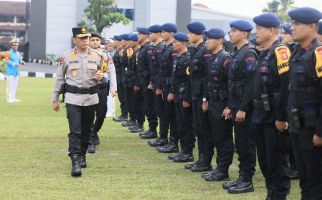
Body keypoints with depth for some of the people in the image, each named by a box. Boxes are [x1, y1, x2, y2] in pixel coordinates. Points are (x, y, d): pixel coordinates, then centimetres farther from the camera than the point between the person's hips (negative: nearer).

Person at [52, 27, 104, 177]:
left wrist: (100, 77, -10)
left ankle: (82, 156, 31)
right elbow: (59, 78, 6)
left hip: (91, 98, 3)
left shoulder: (96, 56, 4)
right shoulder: (67, 57, -1)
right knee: (75, 131, -11)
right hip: (73, 98, -3)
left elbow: (100, 76, 16)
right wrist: (55, 99, 6)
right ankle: (75, 162, -13)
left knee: (86, 130, 13)